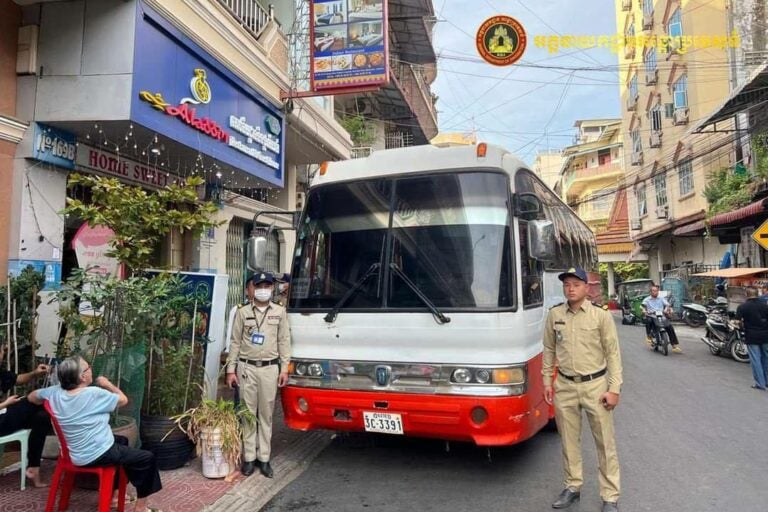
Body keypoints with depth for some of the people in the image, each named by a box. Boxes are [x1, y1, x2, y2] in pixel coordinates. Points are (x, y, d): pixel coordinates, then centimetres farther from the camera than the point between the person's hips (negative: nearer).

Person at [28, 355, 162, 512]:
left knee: (122, 440, 31)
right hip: (96, 455, -8)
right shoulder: (94, 394, -24)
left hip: (77, 452, 9)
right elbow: (123, 399, -9)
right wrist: (108, 384, 5)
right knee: (147, 458, 0)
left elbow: (32, 396, 14)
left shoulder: (55, 391, -5)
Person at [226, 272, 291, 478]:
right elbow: (235, 342, 5)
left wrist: (284, 368, -2)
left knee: (266, 414, 5)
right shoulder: (243, 312, 4)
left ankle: (264, 458, 13)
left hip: (270, 368, 0)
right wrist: (231, 369, 0)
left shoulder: (280, 312, 5)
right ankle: (249, 457, 14)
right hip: (247, 368, 0)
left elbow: (284, 341, 4)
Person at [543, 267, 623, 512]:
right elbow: (549, 350, 9)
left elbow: (613, 354, -6)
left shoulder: (602, 316, -7)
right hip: (564, 386, 3)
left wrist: (614, 388, -10)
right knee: (569, 440, 14)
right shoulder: (554, 315, 1)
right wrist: (547, 381, 7)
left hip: (595, 385, -2)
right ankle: (572, 487, 31)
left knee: (605, 443, 7)